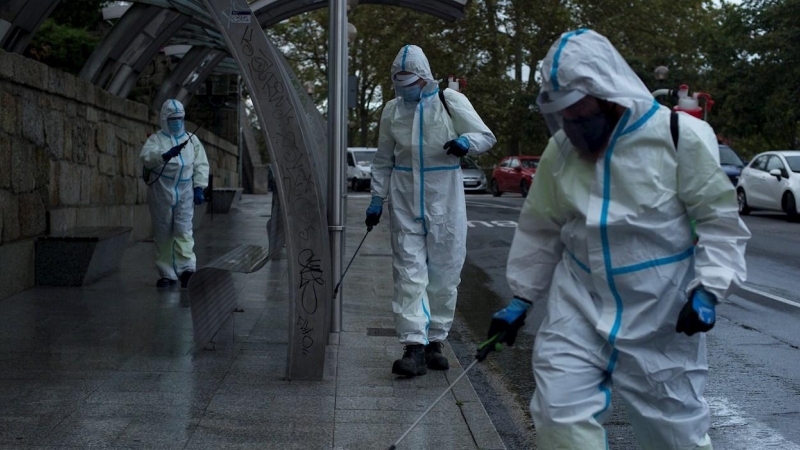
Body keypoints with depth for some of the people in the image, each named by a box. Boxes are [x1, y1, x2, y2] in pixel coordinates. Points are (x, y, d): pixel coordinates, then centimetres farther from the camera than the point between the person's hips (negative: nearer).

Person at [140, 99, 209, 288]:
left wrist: (199, 187, -1)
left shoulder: (192, 140, 14)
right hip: (161, 193, -1)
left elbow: (201, 165, 11)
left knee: (184, 230, -9)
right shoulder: (156, 139, 5)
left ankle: (187, 268, -15)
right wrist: (165, 155, -32)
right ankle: (167, 274, 10)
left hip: (184, 193, 1)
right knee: (163, 233, 3)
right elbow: (146, 156, -15)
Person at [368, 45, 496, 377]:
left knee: (444, 275, 4)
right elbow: (383, 161, 15)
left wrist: (465, 142, -22)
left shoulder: (450, 101, -3)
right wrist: (377, 200, 8)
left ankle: (435, 342, 17)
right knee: (409, 274, -7)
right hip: (405, 204, 2)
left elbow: (486, 136, 0)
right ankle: (415, 347, -8)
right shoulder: (392, 110, 7)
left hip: (444, 202, -1)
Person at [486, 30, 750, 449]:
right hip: (578, 304, 3)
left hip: (660, 310, -3)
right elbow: (540, 230, 9)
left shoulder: (680, 136, -13)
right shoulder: (559, 149, -1)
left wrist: (708, 289, -18)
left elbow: (719, 220, -8)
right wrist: (520, 299, 8)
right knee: (559, 412, -3)